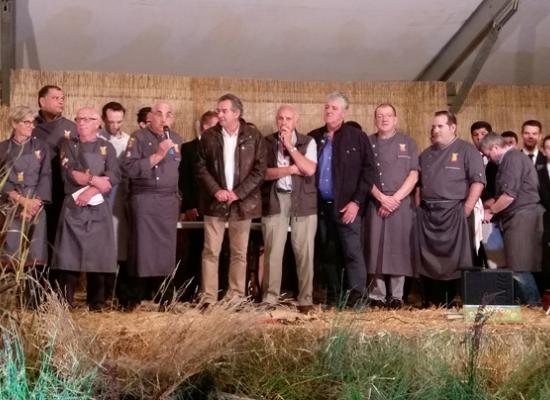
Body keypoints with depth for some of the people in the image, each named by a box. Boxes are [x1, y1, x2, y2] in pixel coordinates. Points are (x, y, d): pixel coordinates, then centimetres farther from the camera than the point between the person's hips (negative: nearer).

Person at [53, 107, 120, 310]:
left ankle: (97, 302, 7)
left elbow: (114, 178, -4)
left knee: (99, 254, -1)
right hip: (73, 207, 0)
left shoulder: (107, 147, 11)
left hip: (99, 208, 0)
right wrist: (95, 179, -10)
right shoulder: (68, 145, 11)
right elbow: (69, 173, -5)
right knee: (68, 254, -6)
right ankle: (65, 303, -2)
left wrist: (90, 191, -14)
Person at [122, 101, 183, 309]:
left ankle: (164, 301, 10)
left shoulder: (176, 139, 12)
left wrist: (179, 199, 11)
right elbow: (129, 168, -14)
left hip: (169, 202, 4)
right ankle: (132, 300, 6)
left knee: (167, 251, 4)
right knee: (142, 250, -3)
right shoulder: (139, 137, -3)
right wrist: (157, 156, -18)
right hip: (144, 200, -4)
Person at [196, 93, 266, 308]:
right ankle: (208, 298, 4)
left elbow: (260, 169, -4)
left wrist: (238, 193, -11)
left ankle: (236, 298, 12)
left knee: (239, 253, 5)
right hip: (215, 201, 1)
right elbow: (201, 167, 2)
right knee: (211, 252, 0)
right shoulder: (208, 136, 3)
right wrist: (216, 190, -12)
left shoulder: (254, 136, -1)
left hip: (243, 202, 0)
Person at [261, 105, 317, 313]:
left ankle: (305, 299, 7)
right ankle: (269, 299, 4)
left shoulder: (308, 142, 7)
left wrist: (290, 146, -7)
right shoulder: (267, 143, 8)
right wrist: (292, 169, -9)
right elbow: (264, 172, -3)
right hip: (275, 201, 0)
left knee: (304, 252, 0)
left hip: (303, 202, 0)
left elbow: (310, 169, -8)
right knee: (272, 251, -3)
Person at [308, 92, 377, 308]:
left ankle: (357, 299, -4)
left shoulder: (358, 137, 0)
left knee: (352, 252, -7)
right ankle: (333, 299, 16)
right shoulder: (313, 138, 10)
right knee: (327, 255, 8)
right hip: (321, 206, 4)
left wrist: (356, 201, -10)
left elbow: (369, 171, -3)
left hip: (347, 206, -4)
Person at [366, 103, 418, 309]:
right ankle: (377, 295, 2)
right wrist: (382, 198, -10)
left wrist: (395, 198, -10)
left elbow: (413, 175, 1)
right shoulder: (368, 143, 10)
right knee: (376, 248, -2)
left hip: (402, 203, 0)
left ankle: (396, 296, 3)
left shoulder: (407, 143, 9)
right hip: (376, 203, 0)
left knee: (399, 248, -2)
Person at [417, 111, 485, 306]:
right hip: (426, 214, 6)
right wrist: (420, 206, 7)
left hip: (453, 213, -5)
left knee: (454, 261, -4)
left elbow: (478, 181, -8)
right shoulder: (426, 154, 17)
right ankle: (431, 305, 12)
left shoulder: (467, 151, -1)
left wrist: (466, 210, -13)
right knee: (428, 261, 5)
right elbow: (418, 183, 21)